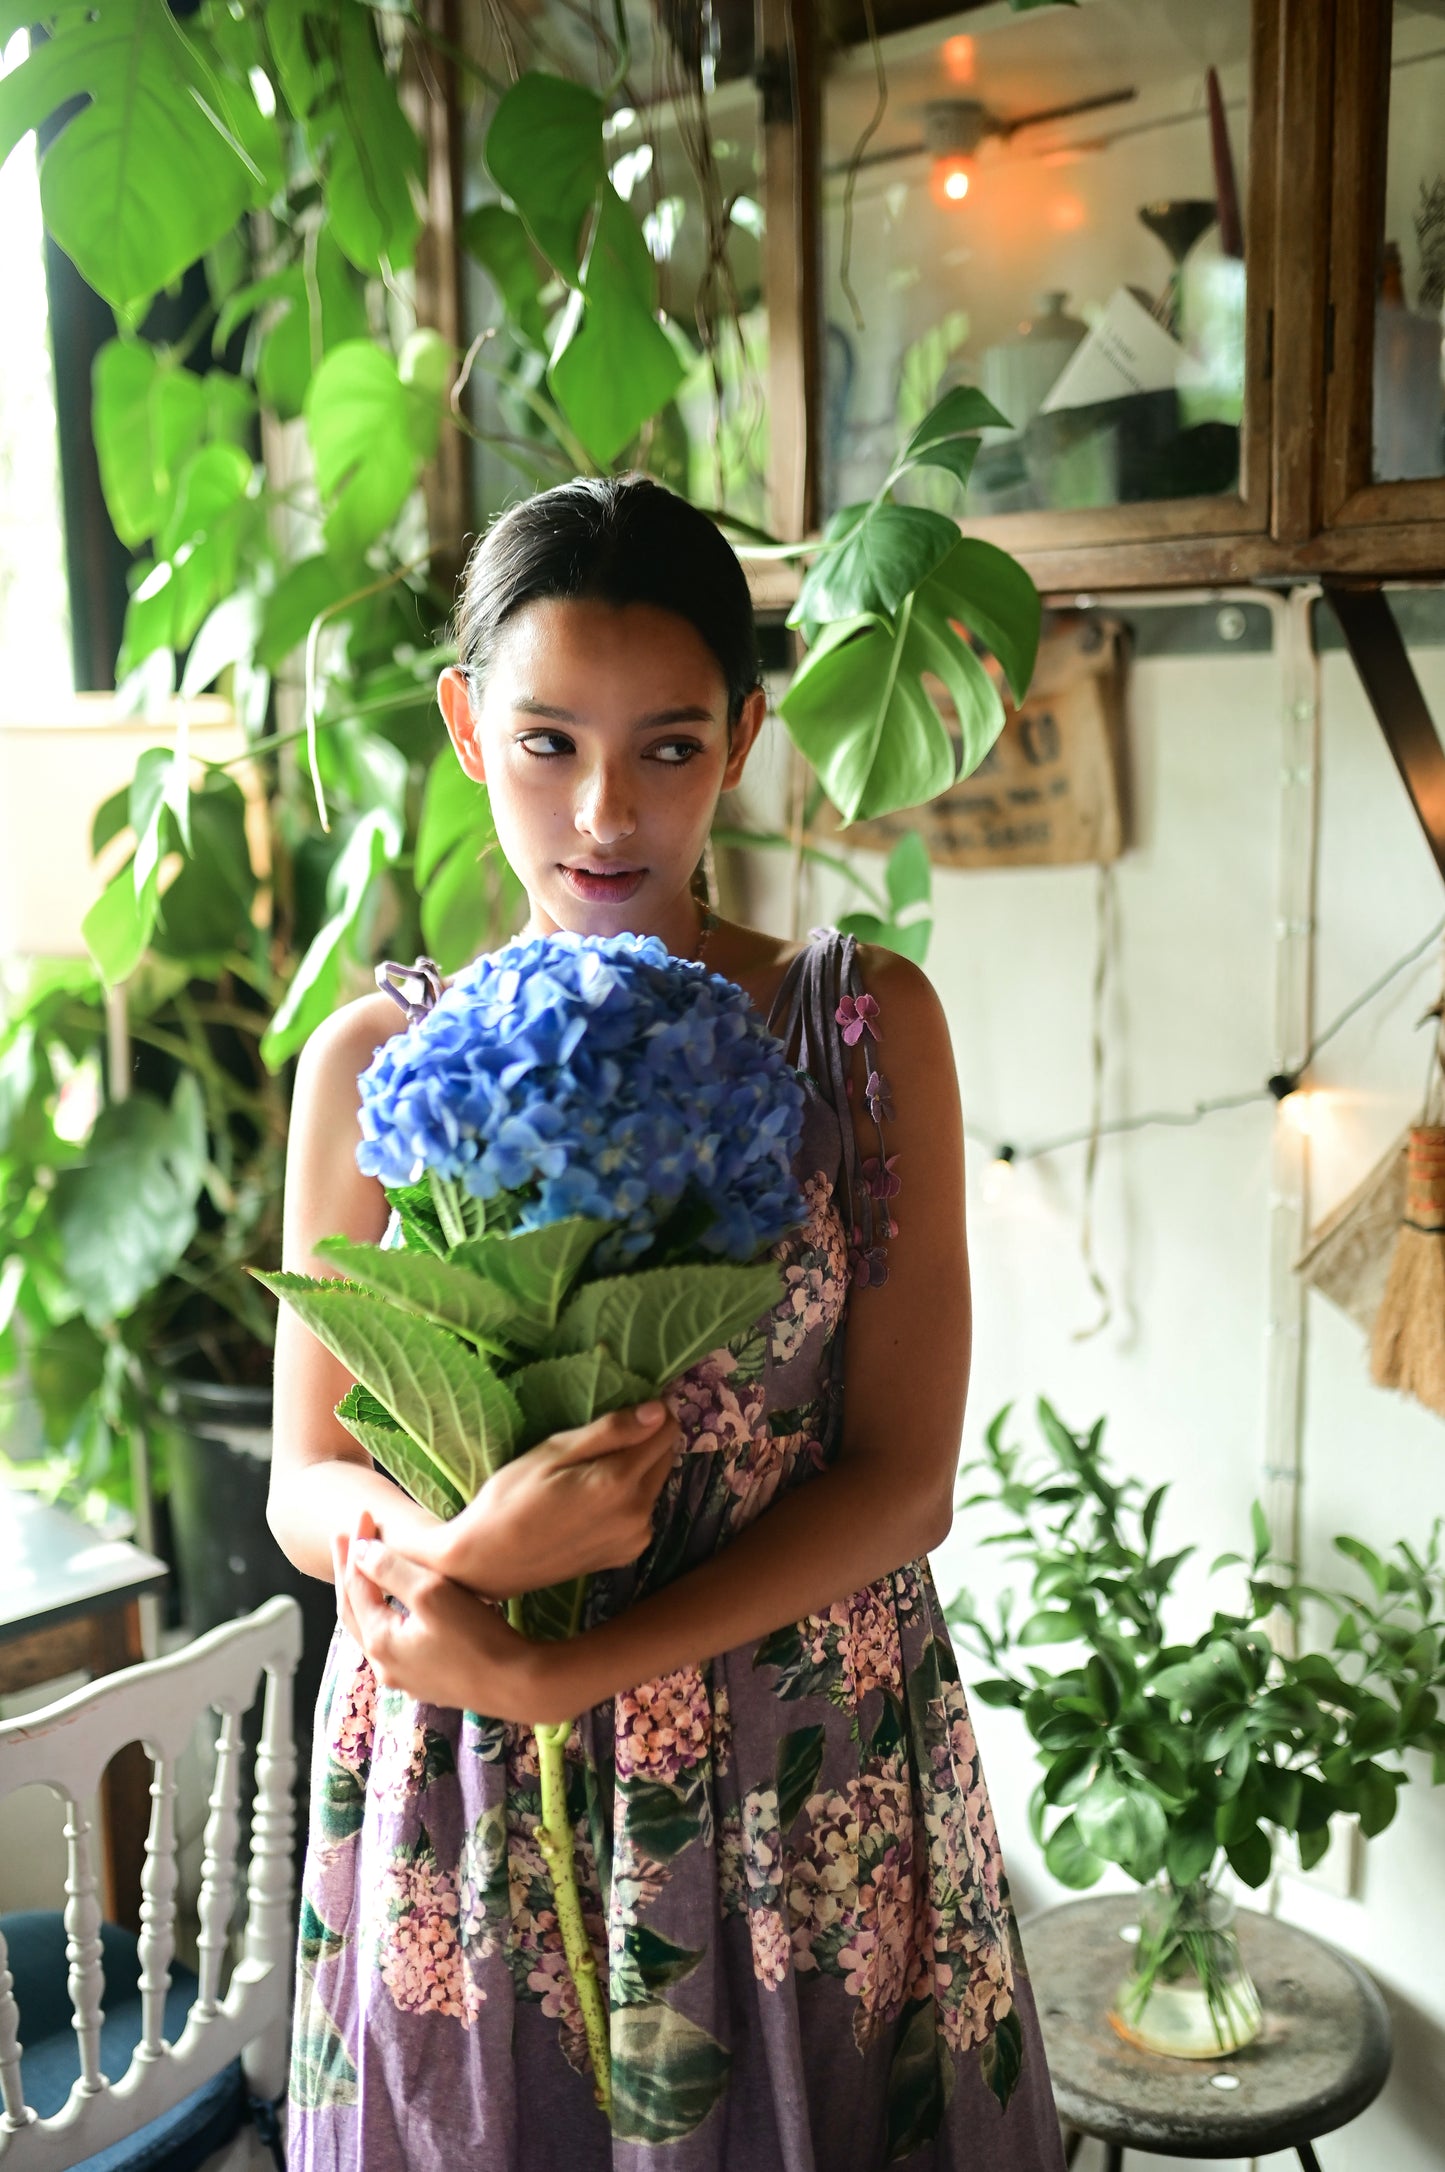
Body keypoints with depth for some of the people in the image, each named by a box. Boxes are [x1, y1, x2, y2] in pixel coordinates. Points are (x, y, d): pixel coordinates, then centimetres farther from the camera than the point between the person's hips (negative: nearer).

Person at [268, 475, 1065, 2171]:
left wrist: (544, 1672, -17)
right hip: (451, 1813, 1)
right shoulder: (371, 1062, -2)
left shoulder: (864, 1026, -6)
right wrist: (470, 1552, -21)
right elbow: (309, 1484, 2)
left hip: (802, 1791, 0)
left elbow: (903, 1477, -9)